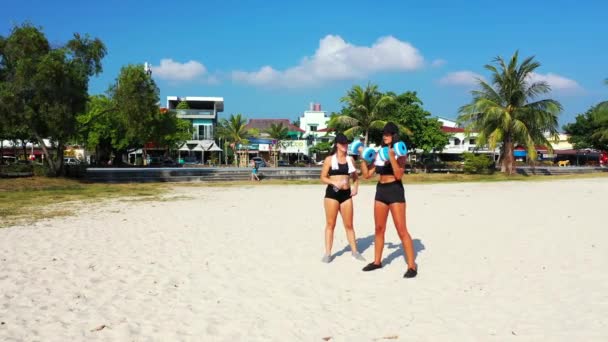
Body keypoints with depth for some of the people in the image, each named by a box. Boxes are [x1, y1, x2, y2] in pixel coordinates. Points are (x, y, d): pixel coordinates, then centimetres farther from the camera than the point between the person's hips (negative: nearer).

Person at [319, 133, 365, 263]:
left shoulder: (350, 159, 10)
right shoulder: (329, 159, -1)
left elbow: (355, 177, 19)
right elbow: (323, 178, -2)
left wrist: (355, 187, 1)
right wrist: (334, 182, -19)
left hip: (346, 194, 3)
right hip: (332, 193, -3)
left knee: (349, 224, 9)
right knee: (330, 224, 1)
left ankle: (355, 251, 18)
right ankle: (327, 253, 6)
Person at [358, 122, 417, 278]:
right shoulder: (378, 153, 10)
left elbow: (399, 175, -19)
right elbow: (367, 174, 10)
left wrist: (392, 156, -24)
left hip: (395, 191, -6)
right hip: (380, 191, 6)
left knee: (402, 230, -7)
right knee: (379, 229, 12)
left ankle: (412, 266, -3)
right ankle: (377, 261, 23)